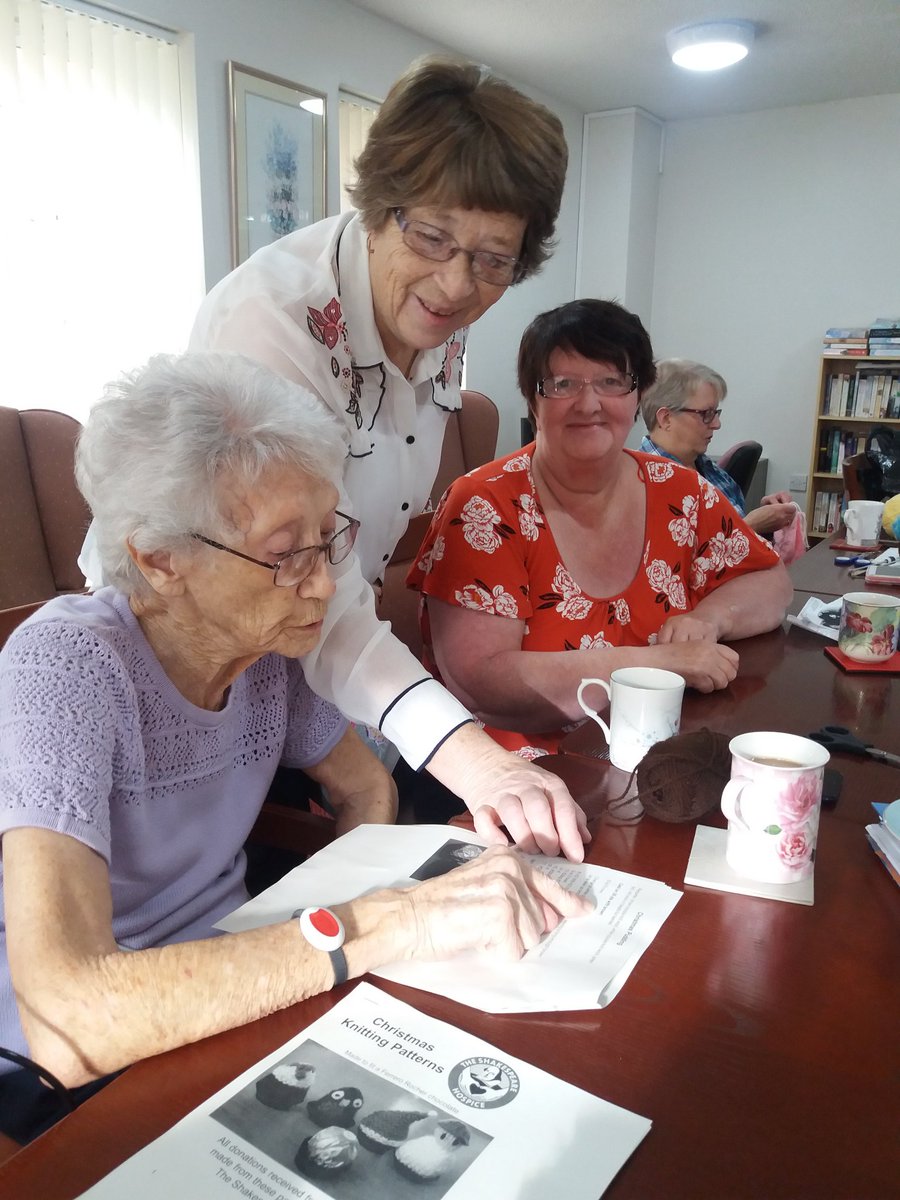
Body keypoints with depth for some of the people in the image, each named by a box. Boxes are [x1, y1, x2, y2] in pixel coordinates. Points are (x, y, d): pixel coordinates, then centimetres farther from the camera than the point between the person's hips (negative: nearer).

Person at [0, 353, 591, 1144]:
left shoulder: (268, 647, -8)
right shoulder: (66, 665, -27)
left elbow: (367, 790, 8)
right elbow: (66, 1024, -38)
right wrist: (386, 924, -39)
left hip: (233, 1001, 5)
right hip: (71, 1085, -5)